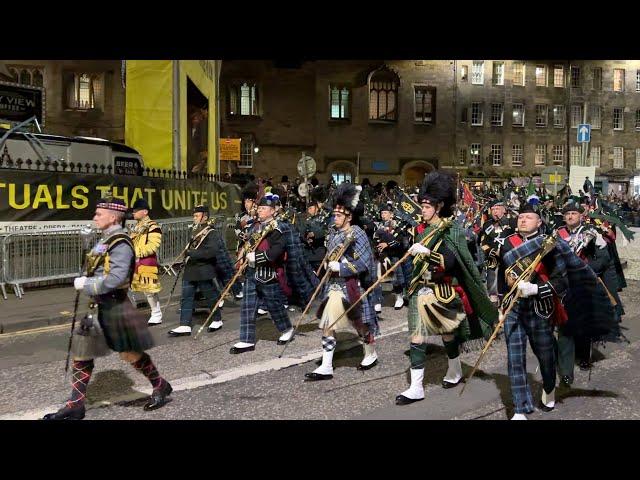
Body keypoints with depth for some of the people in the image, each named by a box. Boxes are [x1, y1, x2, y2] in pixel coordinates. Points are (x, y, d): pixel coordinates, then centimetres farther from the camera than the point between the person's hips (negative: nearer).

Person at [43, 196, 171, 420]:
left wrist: (84, 285, -17)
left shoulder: (121, 244, -18)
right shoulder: (106, 240, 10)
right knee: (81, 353, 10)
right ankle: (75, 405, 20)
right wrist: (85, 282, 1)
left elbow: (114, 280, -27)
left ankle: (160, 386, 24)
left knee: (129, 353, 3)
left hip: (115, 307, -9)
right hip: (98, 307, 9)